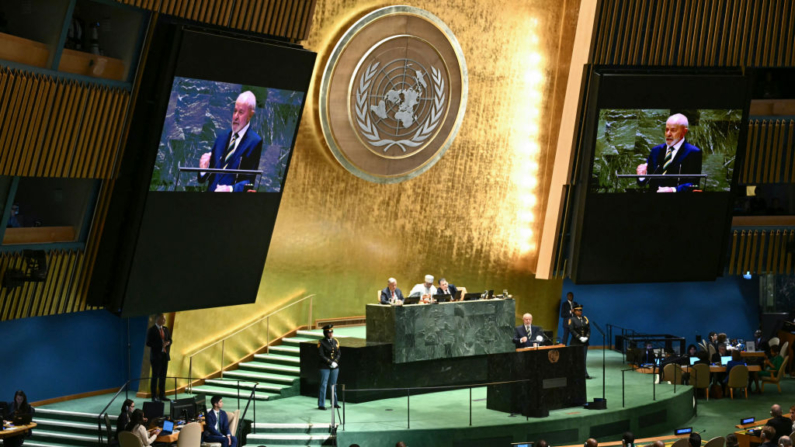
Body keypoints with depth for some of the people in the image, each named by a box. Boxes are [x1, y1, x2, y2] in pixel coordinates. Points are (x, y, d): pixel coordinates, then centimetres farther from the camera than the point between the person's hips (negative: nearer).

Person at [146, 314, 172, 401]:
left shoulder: (166, 329, 12)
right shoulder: (152, 330, -8)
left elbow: (170, 340, 16)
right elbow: (148, 343, -13)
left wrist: (167, 343, -8)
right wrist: (160, 345, -21)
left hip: (165, 355, 6)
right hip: (156, 356, -6)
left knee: (163, 376, 7)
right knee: (155, 376, -3)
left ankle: (162, 395, 13)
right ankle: (154, 396, 1)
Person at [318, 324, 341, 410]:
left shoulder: (335, 341, 8)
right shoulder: (321, 343, -7)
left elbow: (339, 353, 7)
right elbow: (321, 356, -12)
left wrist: (335, 362, -9)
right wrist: (330, 362, -16)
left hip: (335, 367, 5)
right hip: (325, 367, -5)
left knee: (333, 385, 12)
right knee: (323, 385, -3)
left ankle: (334, 403, 21)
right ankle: (321, 404, 1)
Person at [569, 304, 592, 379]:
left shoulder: (585, 319, 12)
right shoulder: (572, 320, -3)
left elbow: (589, 329, 8)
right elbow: (571, 330, -13)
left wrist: (587, 337, -8)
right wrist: (580, 337, -18)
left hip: (584, 342, 4)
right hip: (576, 343, -4)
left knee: (584, 358, 3)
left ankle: (585, 374, 3)